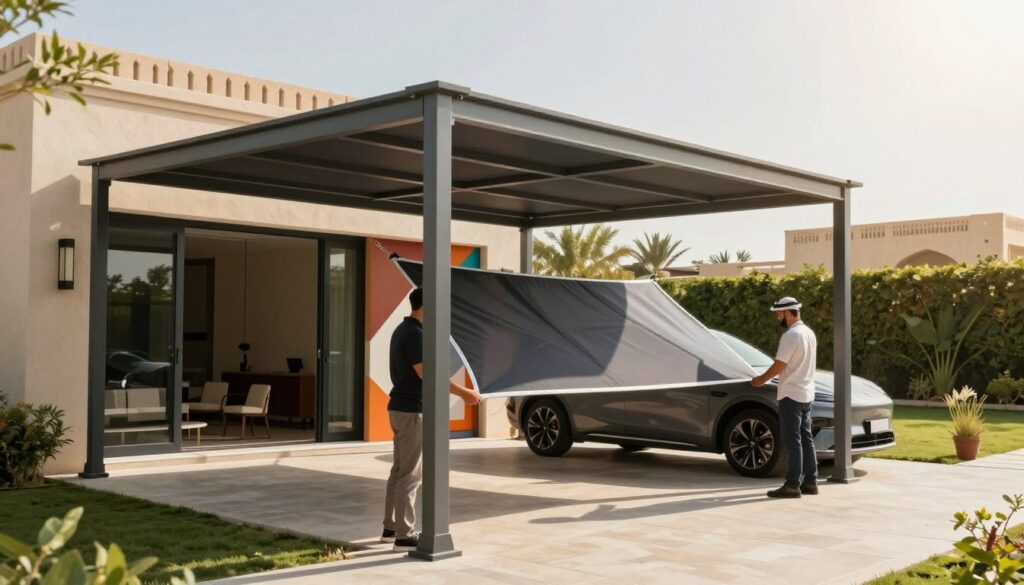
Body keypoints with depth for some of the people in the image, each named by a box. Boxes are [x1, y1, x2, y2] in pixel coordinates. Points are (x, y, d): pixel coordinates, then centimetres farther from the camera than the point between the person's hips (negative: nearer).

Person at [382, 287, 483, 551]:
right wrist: (464, 393, -19)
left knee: (399, 470, 15)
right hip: (412, 411, -10)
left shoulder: (402, 330, 13)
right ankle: (404, 536, -1)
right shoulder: (415, 334, -19)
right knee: (411, 474, -5)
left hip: (400, 408, 10)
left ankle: (391, 528, 22)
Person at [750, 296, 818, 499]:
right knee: (805, 438, 13)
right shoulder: (809, 333, 12)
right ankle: (810, 482, 17)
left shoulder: (791, 335, -18)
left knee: (792, 441, -6)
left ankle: (792, 485, -4)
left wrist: (761, 379, -5)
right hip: (806, 394, 9)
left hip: (791, 394, -9)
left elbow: (779, 365, -19)